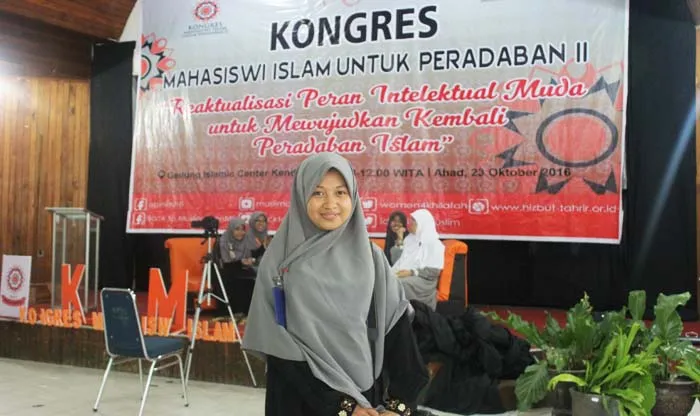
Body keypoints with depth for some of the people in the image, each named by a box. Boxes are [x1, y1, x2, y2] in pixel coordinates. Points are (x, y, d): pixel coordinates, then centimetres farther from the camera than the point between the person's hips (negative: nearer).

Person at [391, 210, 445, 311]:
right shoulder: (409, 239, 18)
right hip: (404, 274, 6)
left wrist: (411, 272, -18)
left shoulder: (434, 244, -3)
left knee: (400, 284, -35)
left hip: (422, 279, -6)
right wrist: (393, 271, -4)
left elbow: (434, 272, -10)